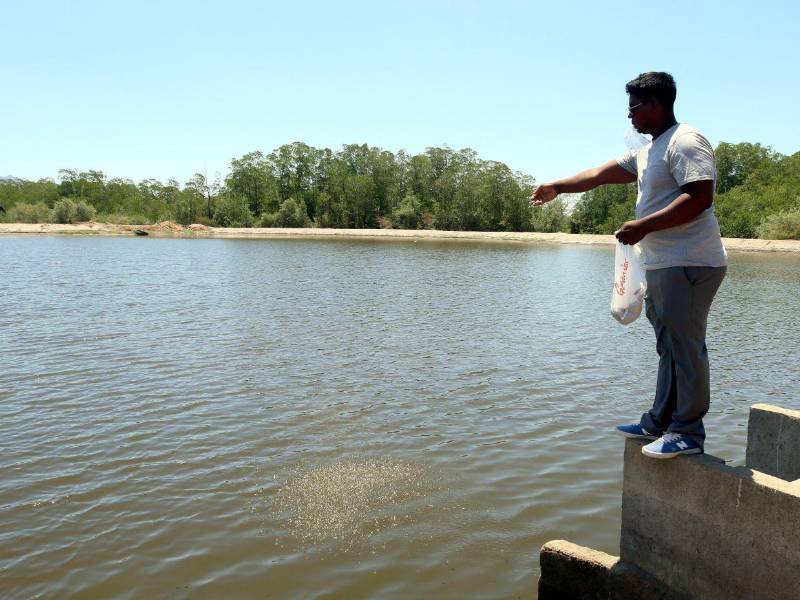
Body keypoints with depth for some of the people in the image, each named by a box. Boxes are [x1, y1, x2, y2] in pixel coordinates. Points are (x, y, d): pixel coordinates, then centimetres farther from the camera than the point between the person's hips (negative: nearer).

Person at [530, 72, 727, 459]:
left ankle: (688, 432, 1)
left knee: (684, 346, -7)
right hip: (662, 266, 10)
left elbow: (699, 197, -20)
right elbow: (600, 174, 28)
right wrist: (558, 187, 34)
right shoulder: (648, 152, 21)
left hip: (689, 266, -10)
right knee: (669, 347, 12)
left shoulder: (685, 142, -9)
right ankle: (660, 423, 19)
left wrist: (643, 226, -20)